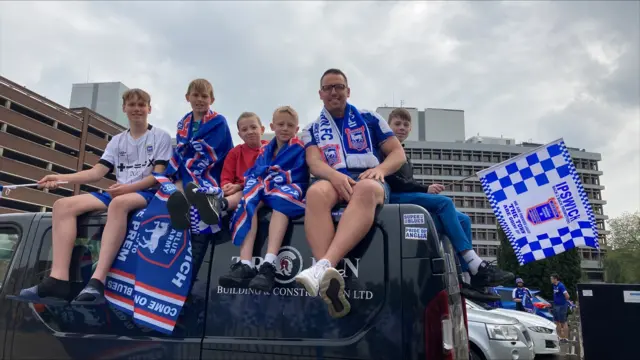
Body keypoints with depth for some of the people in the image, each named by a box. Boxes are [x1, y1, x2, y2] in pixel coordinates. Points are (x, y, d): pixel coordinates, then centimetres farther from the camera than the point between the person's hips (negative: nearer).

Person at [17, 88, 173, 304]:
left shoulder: (161, 137, 5)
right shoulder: (117, 141, 20)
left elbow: (159, 176, -5)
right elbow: (97, 172, 10)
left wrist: (129, 187, -21)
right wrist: (61, 178, -5)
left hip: (147, 193, -6)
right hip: (118, 193, 6)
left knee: (119, 203, -41)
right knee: (64, 205, -16)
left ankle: (97, 281, -46)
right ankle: (58, 280, -29)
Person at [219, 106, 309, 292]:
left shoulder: (299, 149, 5)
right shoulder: (265, 150, 19)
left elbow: (296, 176, -8)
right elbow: (253, 174, 10)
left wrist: (267, 176, -9)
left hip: (289, 188, -4)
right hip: (265, 190, 4)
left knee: (280, 198, -39)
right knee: (249, 201, -28)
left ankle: (269, 266, -51)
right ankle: (245, 265, -41)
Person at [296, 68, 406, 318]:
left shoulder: (369, 119, 20)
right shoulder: (312, 129, 21)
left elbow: (399, 154, 12)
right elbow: (314, 163, 2)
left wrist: (380, 169, -11)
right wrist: (335, 175, -21)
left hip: (368, 179, 0)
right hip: (332, 180, 1)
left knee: (365, 189, -39)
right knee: (316, 192, -37)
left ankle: (324, 266, -56)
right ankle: (329, 281, -53)